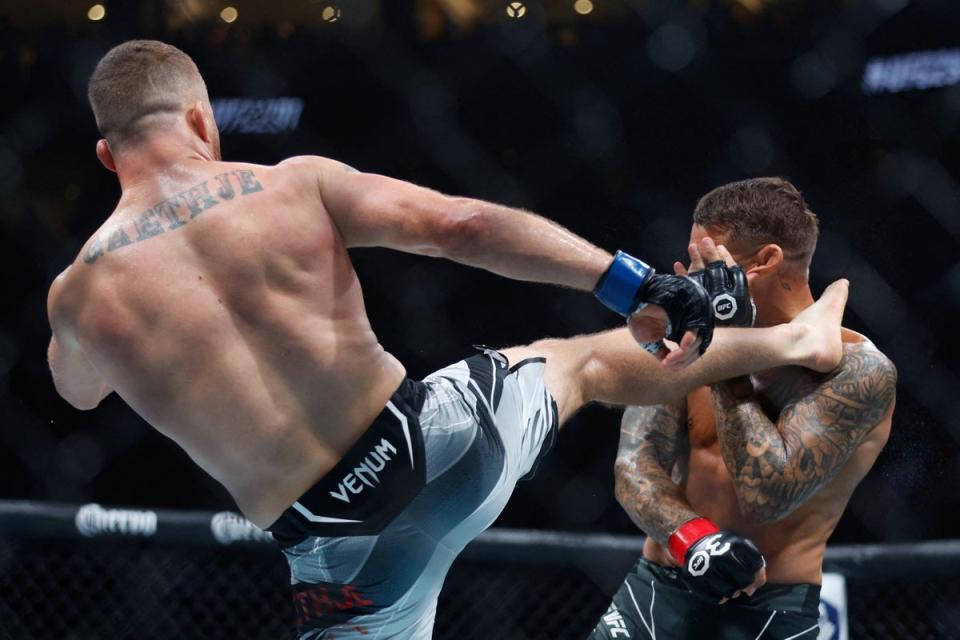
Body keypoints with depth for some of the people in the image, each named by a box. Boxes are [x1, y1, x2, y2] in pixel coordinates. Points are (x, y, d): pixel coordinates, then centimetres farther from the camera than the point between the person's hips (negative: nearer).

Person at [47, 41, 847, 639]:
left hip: (337, 543, -2)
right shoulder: (295, 186, -7)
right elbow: (463, 225, -13)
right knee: (580, 361, 31)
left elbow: (78, 391, 19)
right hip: (434, 434, 2)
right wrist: (634, 284, -12)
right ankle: (797, 339, 47)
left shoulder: (79, 292, -5)